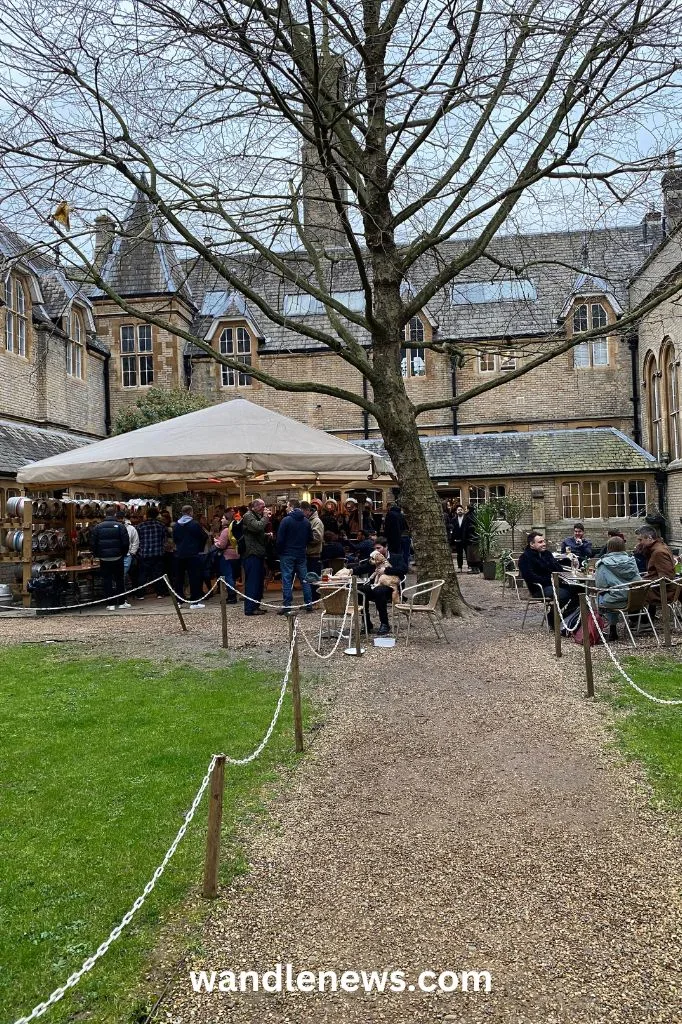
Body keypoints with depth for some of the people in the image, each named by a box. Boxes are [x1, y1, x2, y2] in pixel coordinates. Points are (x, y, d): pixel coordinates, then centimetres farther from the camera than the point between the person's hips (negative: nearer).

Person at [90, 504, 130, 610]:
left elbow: (93, 544, 0)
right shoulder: (120, 526, -4)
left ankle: (111, 604, 4)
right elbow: (126, 543, -6)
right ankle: (121, 602, 13)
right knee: (119, 580, 10)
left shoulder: (97, 527, 0)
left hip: (104, 558, 0)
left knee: (107, 581, 5)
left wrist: (97, 555, 13)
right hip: (117, 558, 0)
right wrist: (123, 554, 9)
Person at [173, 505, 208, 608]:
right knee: (195, 578, -1)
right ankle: (195, 601, -3)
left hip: (179, 554, 5)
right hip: (193, 554, -5)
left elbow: (174, 539, 12)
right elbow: (204, 537, -7)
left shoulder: (176, 525, 4)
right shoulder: (195, 524, -10)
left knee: (179, 578, 11)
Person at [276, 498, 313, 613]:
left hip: (287, 554, -5)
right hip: (301, 555, 5)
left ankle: (287, 606, -2)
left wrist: (279, 552, 1)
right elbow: (310, 538, 11)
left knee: (287, 580, -1)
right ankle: (309, 604, 12)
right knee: (304, 580, 10)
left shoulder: (286, 520, -11)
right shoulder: (306, 521, 5)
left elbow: (280, 539, -12)